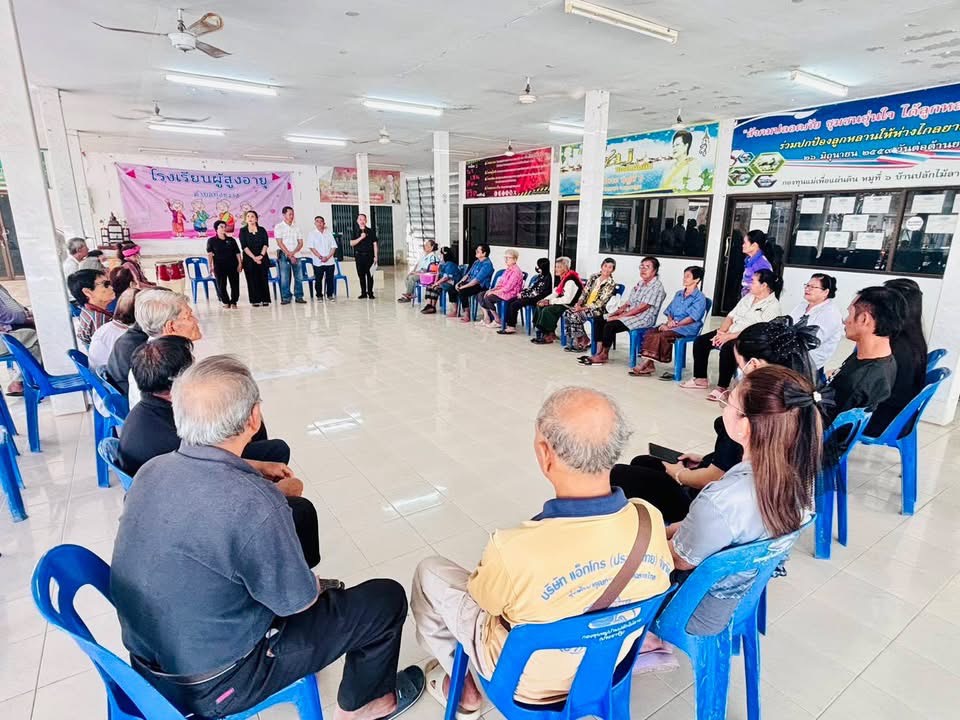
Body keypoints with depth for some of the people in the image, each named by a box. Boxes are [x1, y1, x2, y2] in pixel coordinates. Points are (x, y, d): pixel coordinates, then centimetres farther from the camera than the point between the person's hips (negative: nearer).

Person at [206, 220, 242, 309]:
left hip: (232, 265, 2)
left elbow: (237, 252, 8)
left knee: (235, 284, 2)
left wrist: (240, 263, -3)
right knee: (221, 285, -2)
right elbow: (209, 254, -6)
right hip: (219, 266, -2)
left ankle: (233, 302, 16)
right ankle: (225, 302, 15)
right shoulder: (211, 240, 2)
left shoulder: (231, 240, 9)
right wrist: (210, 266, -16)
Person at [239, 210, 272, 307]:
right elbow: (244, 246, -4)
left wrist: (261, 255, -15)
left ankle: (265, 300, 2)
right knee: (252, 280, -2)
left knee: (263, 279, -2)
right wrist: (254, 257, -13)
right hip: (249, 260, -1)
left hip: (262, 258, 1)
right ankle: (255, 301, 1)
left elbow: (266, 244, 0)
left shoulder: (262, 230, 9)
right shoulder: (243, 231, 5)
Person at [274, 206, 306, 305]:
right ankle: (286, 298, -1)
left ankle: (299, 296, 6)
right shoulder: (278, 227, 2)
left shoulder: (297, 227, 12)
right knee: (284, 277, -5)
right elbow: (280, 243, -5)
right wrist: (289, 254, -12)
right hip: (283, 254, -3)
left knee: (299, 277, -1)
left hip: (296, 255, 3)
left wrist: (293, 252, -9)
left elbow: (300, 243, 7)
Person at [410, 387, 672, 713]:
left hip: (529, 682, -4)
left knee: (430, 571, 13)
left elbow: (482, 598, -18)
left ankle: (460, 686, 30)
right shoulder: (651, 519, -27)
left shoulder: (515, 551, -42)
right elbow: (658, 584, -4)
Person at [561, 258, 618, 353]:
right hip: (585, 306, 6)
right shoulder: (594, 277, 10)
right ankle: (570, 342, -12)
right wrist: (579, 303, -8)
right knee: (567, 313, -17)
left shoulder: (611, 284, -9)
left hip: (597, 309, -6)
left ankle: (584, 341, -10)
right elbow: (585, 292, 10)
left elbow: (600, 303, -14)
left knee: (575, 316, -27)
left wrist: (583, 308, -18)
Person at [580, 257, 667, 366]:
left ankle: (604, 354, -8)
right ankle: (600, 351, -8)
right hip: (630, 315, 9)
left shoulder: (657, 286, -12)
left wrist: (620, 316, -19)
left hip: (643, 319, -9)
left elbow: (642, 308, -19)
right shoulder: (640, 283, 16)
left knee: (610, 325, -24)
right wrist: (615, 312, 0)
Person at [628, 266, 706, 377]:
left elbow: (692, 318, -14)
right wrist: (670, 321, -4)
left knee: (662, 335, -31)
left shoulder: (699, 297, -4)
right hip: (672, 325, 7)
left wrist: (674, 325, -18)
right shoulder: (678, 294, 20)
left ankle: (646, 364, -26)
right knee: (650, 332, -18)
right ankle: (649, 364, -25)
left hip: (688, 328, -7)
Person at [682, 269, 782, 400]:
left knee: (727, 348, -36)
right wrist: (721, 332, -7)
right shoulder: (748, 297, 13)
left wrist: (729, 336, -23)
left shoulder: (773, 306, -11)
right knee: (700, 341, -7)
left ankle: (722, 388, -25)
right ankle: (701, 379, 0)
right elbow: (730, 316, 12)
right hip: (729, 334, 8)